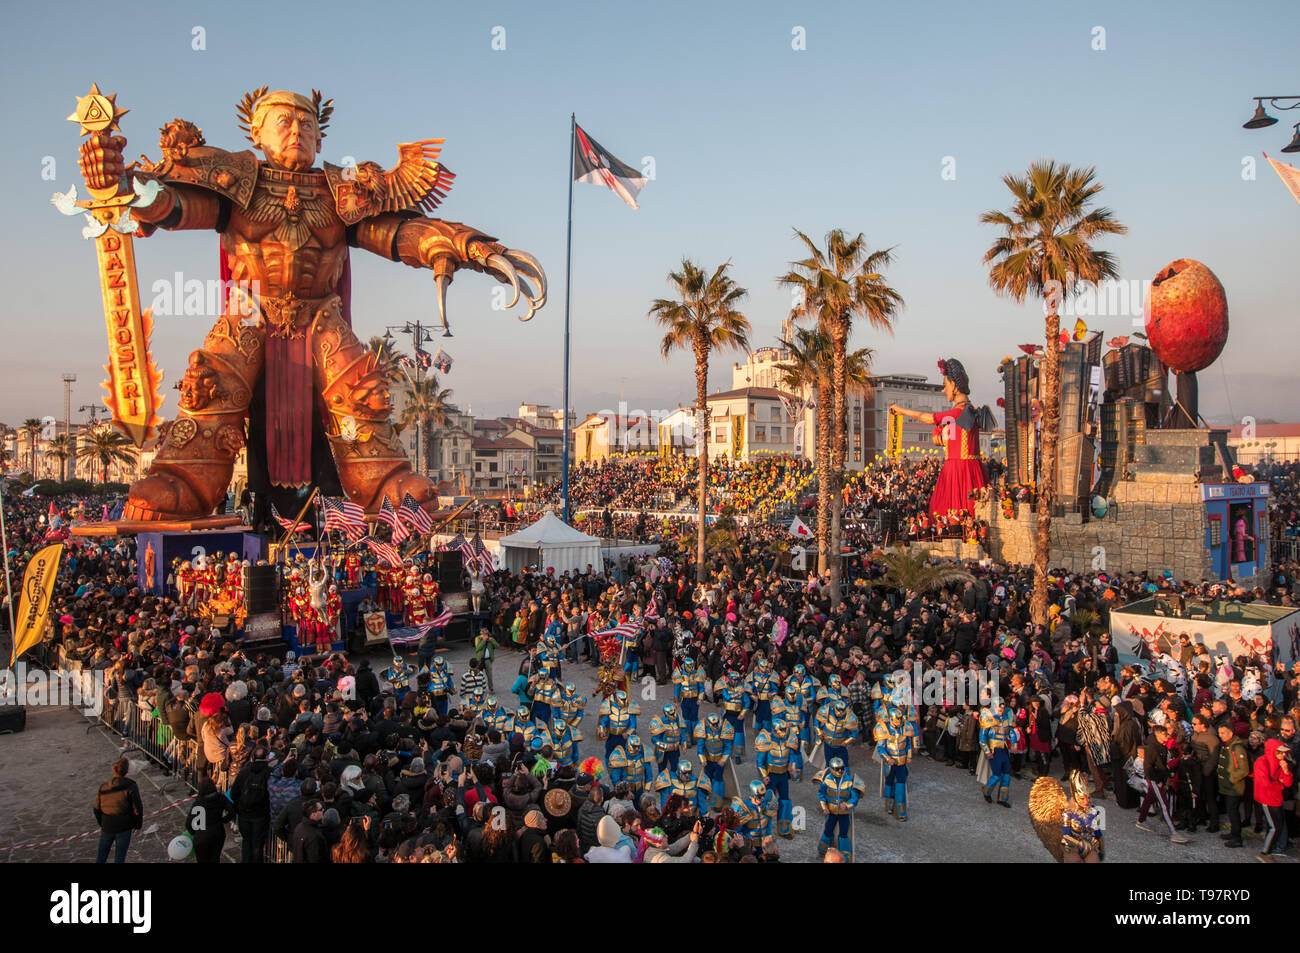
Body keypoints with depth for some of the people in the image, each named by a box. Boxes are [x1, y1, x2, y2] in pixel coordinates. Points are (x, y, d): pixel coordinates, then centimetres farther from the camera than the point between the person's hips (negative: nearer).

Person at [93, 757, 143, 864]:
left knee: (101, 855, 19)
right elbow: (137, 808, -14)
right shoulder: (131, 787, -16)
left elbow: (97, 808, 5)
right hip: (124, 827, -3)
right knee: (119, 856, 9)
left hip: (107, 827, 3)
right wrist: (138, 825, 2)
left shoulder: (103, 787, -4)